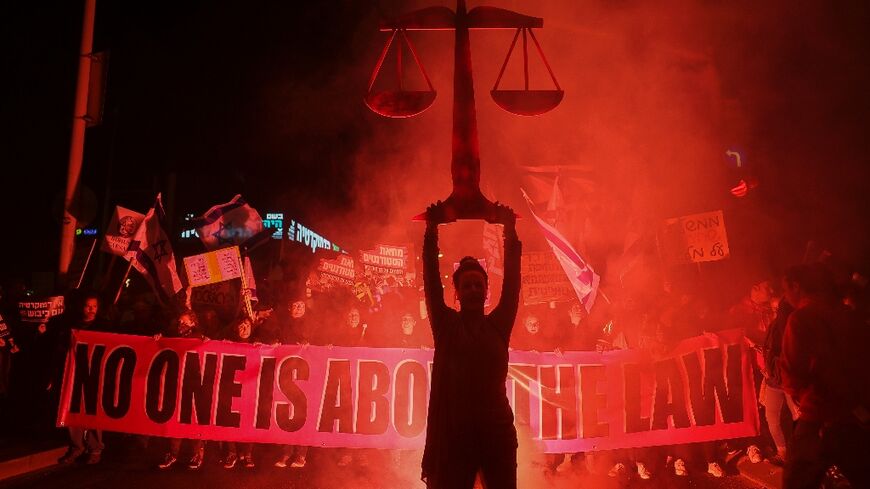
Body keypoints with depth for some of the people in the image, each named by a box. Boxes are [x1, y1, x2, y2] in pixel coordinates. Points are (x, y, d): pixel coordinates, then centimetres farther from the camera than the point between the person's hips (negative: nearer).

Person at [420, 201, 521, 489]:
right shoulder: (447, 325, 9)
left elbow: (512, 283, 8)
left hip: (497, 429, 1)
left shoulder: (498, 325, 13)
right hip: (454, 430, -1)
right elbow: (431, 282, 4)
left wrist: (510, 233, 5)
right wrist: (431, 231, 0)